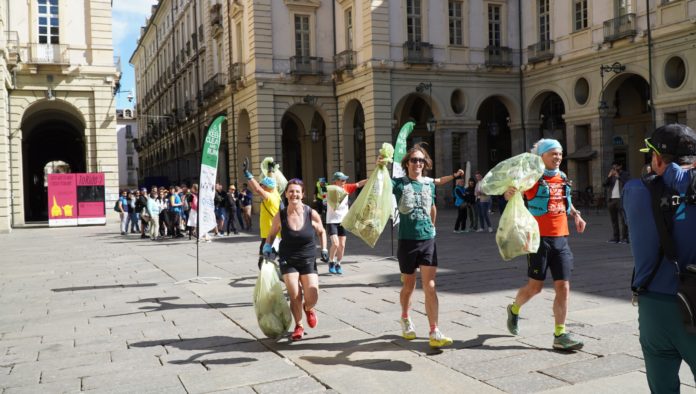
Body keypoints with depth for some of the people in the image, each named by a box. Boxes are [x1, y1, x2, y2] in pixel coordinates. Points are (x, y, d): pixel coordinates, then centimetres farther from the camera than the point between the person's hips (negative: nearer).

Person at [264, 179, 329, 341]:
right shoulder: (280, 216, -8)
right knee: (294, 296, -9)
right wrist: (267, 247, -8)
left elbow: (321, 232, 9)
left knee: (312, 298, -9)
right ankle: (299, 326, 19)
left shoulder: (312, 214, -9)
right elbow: (271, 234, 9)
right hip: (288, 261, 0)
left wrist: (324, 249, 2)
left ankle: (308, 309, 31)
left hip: (308, 261, 0)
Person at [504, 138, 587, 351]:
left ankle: (560, 335, 8)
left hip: (561, 239, 6)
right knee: (535, 286, 3)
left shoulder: (562, 178, 12)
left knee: (563, 287, 1)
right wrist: (509, 192, -33)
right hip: (539, 238, -5)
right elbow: (510, 195, -10)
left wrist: (576, 214, 16)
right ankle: (514, 309, 34)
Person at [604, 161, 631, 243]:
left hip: (621, 199, -5)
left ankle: (624, 237, -8)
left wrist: (618, 176, -11)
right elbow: (605, 184, 8)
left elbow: (627, 184, -10)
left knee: (623, 219, -9)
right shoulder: (611, 175, 19)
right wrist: (609, 176, -4)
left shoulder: (625, 174, 6)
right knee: (614, 219, 6)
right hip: (611, 199, 5)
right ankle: (616, 237, 11)